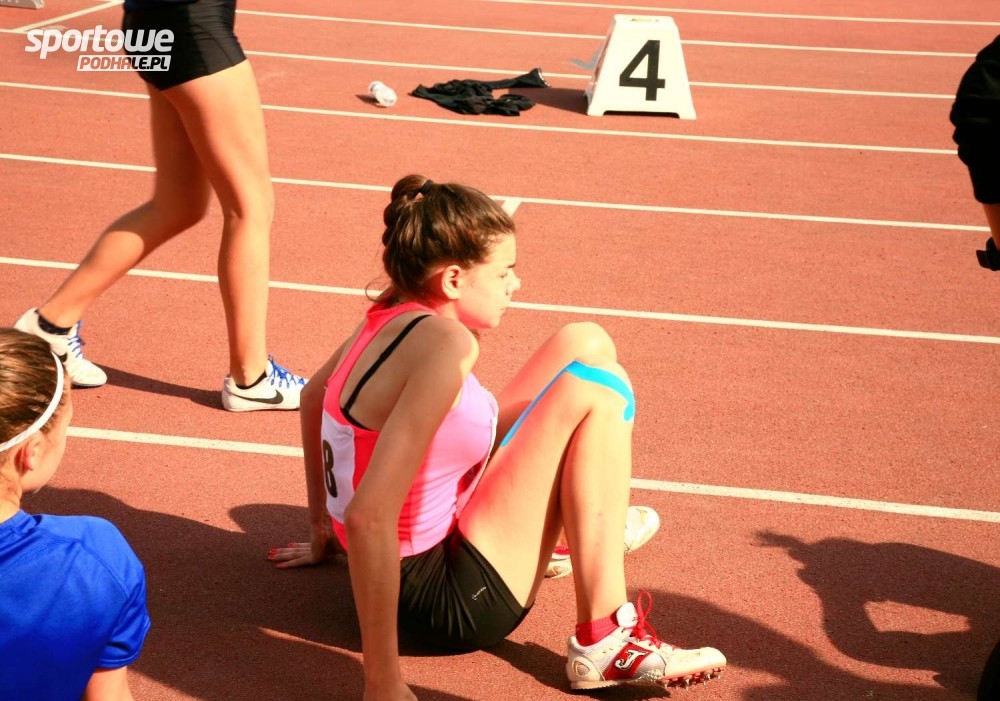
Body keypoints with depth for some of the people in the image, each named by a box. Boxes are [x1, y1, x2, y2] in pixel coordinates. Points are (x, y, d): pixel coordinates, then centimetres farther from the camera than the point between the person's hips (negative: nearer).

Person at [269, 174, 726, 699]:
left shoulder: (393, 314, -2)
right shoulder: (444, 345, -28)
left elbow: (313, 397, 18)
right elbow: (368, 516, -35)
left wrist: (322, 529, 28)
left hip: (417, 560, 9)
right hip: (457, 604, -9)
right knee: (597, 387, -12)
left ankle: (590, 523, 29)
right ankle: (604, 643, -11)